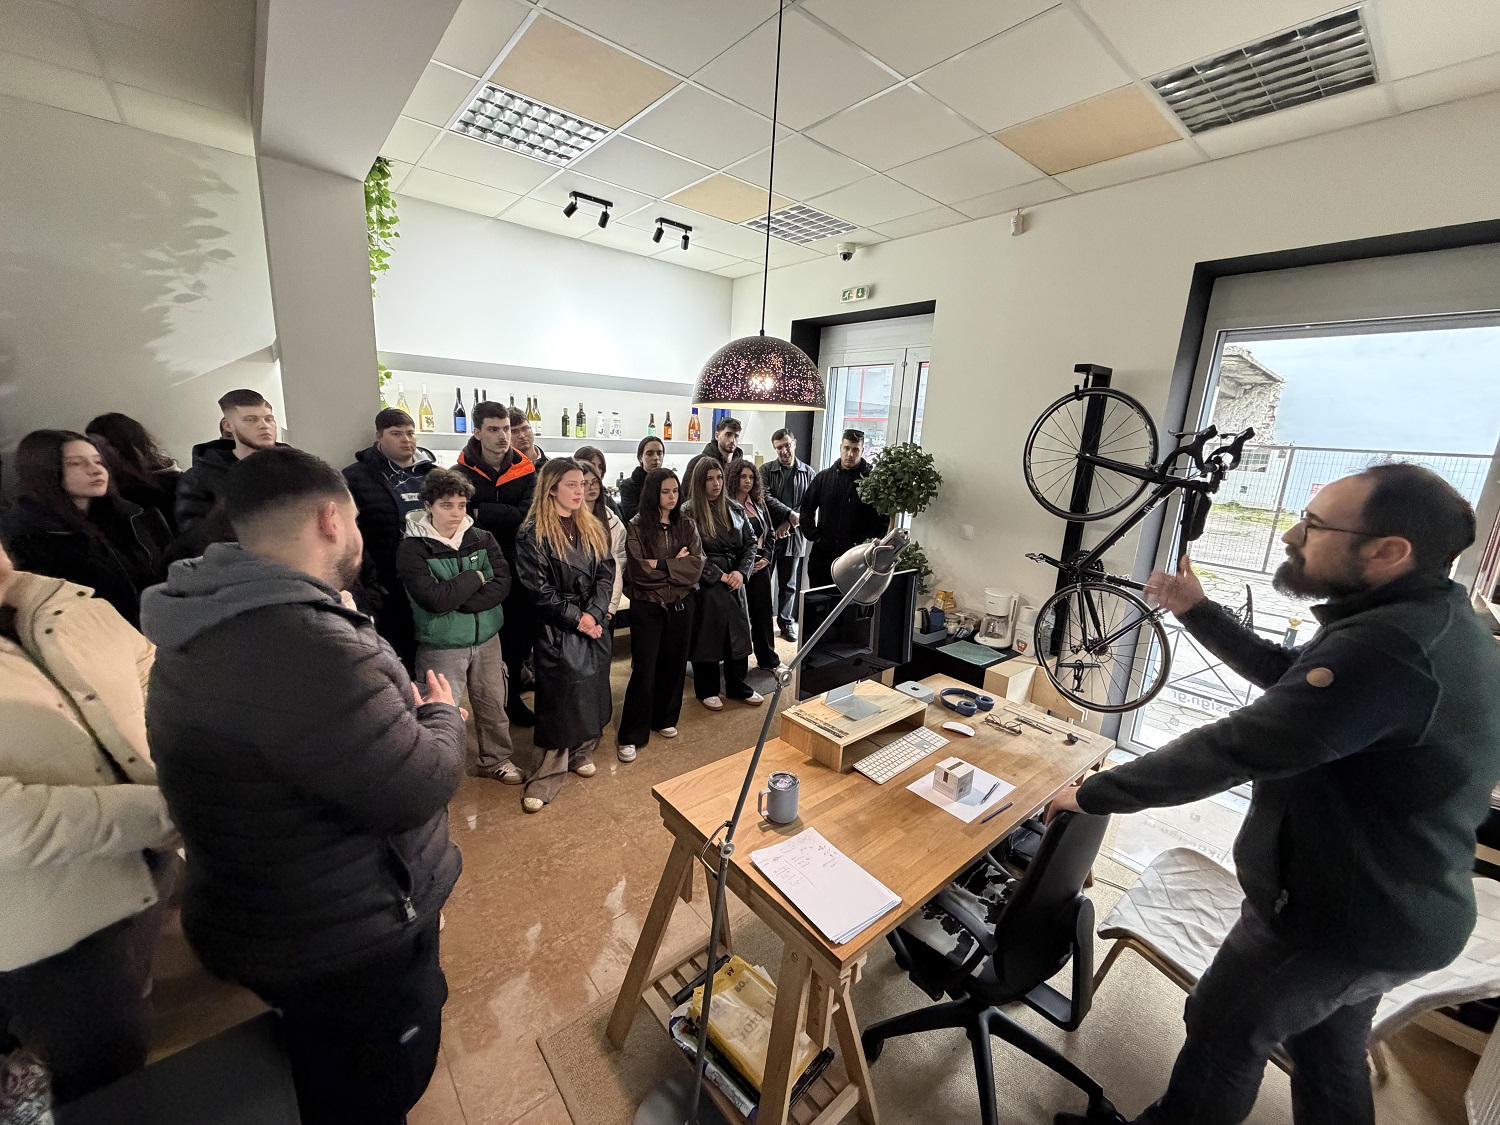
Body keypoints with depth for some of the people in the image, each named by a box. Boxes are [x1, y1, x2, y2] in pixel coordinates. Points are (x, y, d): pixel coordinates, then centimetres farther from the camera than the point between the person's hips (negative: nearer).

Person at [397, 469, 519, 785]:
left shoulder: (482, 539, -1)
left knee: (492, 703, 16)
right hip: (441, 645, -3)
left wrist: (457, 603, -19)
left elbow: (502, 584, -10)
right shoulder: (412, 548, -11)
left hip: (486, 639, 4)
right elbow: (433, 599, -21)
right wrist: (475, 578, -13)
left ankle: (496, 759, 37)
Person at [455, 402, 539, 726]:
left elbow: (528, 515, -12)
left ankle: (511, 696, 28)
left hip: (518, 566, 2)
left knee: (518, 636, 10)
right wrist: (507, 517, -16)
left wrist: (483, 513, -14)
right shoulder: (462, 472, -3)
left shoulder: (526, 470, 1)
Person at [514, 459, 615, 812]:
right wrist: (575, 618, -14)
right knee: (560, 696, -2)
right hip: (556, 628, -5)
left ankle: (581, 753, 32)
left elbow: (606, 574, 3)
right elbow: (538, 588, -12)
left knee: (591, 691, 12)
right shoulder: (533, 534, -8)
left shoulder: (594, 529, 9)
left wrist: (594, 614, -11)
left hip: (593, 624, 5)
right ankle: (548, 775, 11)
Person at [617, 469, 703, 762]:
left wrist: (660, 565, -15)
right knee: (644, 669, -2)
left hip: (680, 604, 3)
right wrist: (676, 564, -12)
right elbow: (638, 570, -16)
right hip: (647, 606, -3)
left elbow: (696, 566, -8)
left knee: (673, 664, 12)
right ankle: (630, 735, 10)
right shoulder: (637, 527, -5)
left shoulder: (687, 526, 4)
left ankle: (664, 719, 32)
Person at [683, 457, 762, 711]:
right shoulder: (688, 512, -8)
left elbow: (750, 544, 7)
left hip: (735, 581, 5)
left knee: (737, 632, 12)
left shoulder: (735, 509, 8)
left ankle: (738, 686, 28)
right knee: (707, 635, 6)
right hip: (705, 584, -5)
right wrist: (719, 576, -14)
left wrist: (741, 571, -9)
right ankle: (707, 690, 23)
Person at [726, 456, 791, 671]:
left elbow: (770, 532, 15)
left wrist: (766, 557, 3)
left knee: (763, 612, 12)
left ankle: (769, 659, 25)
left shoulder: (759, 502, 9)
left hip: (760, 566, 5)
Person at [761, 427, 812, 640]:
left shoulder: (807, 472, 6)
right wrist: (789, 514, -16)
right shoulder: (766, 470, 3)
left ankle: (787, 621, 23)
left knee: (790, 582, 11)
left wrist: (789, 523, -12)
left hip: (794, 534, 1)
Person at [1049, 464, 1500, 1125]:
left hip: (1335, 918, -9)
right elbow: (1290, 677, 12)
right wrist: (1196, 612, 8)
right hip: (1394, 911, 9)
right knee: (1331, 1058, 27)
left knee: (1223, 1033, 14)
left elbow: (1232, 750, -33)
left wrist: (1093, 794, -24)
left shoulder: (1386, 648, -33)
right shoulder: (1436, 621, 1)